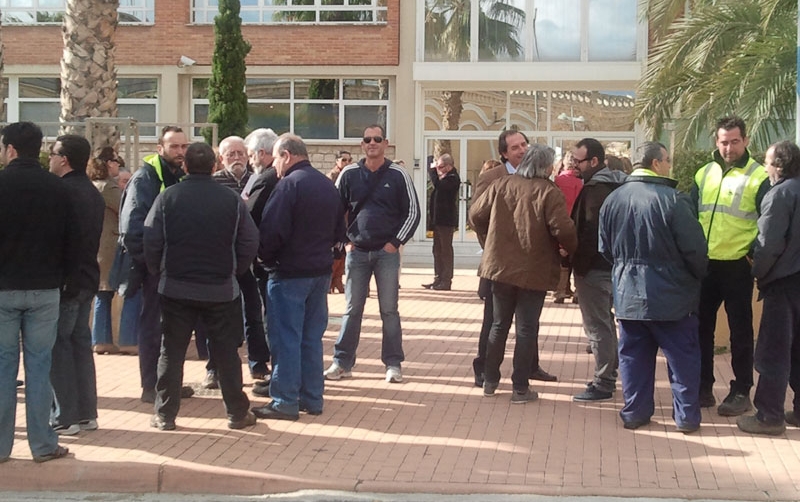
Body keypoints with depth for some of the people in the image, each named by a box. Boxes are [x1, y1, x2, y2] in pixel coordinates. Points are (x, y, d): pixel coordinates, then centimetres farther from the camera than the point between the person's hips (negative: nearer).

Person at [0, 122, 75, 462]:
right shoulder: (58, 188, 1)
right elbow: (71, 242, 4)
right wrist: (64, 280, 13)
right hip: (45, 290, 2)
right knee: (39, 365, 6)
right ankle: (43, 445, 7)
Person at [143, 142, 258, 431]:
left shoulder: (167, 198, -5)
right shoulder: (232, 200, -4)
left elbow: (151, 242, -6)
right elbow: (250, 243, -3)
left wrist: (158, 272, 10)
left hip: (175, 288, 0)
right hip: (221, 289, 0)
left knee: (172, 352, 9)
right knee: (226, 352, 8)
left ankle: (165, 415, 12)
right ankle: (237, 413, 14)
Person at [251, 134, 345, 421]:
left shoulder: (289, 184, -14)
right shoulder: (328, 185, 10)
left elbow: (272, 230, -18)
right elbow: (339, 232, 15)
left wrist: (266, 258, -2)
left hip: (289, 272, -8)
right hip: (321, 271, 8)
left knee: (286, 338, -2)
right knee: (312, 337, 14)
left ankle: (285, 402, 2)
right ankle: (312, 398, 19)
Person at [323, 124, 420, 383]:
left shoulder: (397, 175, -1)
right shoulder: (349, 174, 3)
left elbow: (412, 212, 1)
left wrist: (395, 242, -5)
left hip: (387, 252, -1)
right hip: (356, 252, 2)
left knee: (389, 310, 2)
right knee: (352, 309, 6)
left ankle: (393, 363, 8)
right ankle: (342, 362, 12)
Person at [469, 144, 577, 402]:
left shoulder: (502, 184, 0)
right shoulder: (549, 192, -14)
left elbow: (476, 214, 3)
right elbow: (563, 229, -20)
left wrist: (490, 237, 19)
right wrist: (573, 248, 0)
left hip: (500, 266, 4)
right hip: (533, 271, -4)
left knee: (499, 324, 17)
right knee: (527, 329, 4)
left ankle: (490, 381, 24)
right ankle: (520, 388, 8)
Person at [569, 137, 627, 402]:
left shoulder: (596, 189, -18)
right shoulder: (614, 184, 13)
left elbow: (590, 232, -24)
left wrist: (576, 262, -16)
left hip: (594, 267, -10)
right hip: (611, 263, 11)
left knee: (597, 325, -5)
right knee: (605, 321, 18)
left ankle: (602, 384, 0)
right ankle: (609, 375, 27)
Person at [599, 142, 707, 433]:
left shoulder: (612, 200, 1)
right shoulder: (673, 199, -17)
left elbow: (605, 249, 10)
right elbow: (695, 248, -15)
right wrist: (698, 275, 4)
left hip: (627, 294, 5)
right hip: (671, 295, -5)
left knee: (633, 355, 13)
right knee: (682, 357, 7)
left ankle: (634, 413, 17)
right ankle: (687, 416, 11)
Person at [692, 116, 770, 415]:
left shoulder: (758, 177, -5)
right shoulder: (704, 174, 9)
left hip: (737, 265, -5)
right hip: (704, 264, 5)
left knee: (740, 329, 3)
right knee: (702, 326, 10)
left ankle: (741, 392, 12)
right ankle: (703, 387, 21)